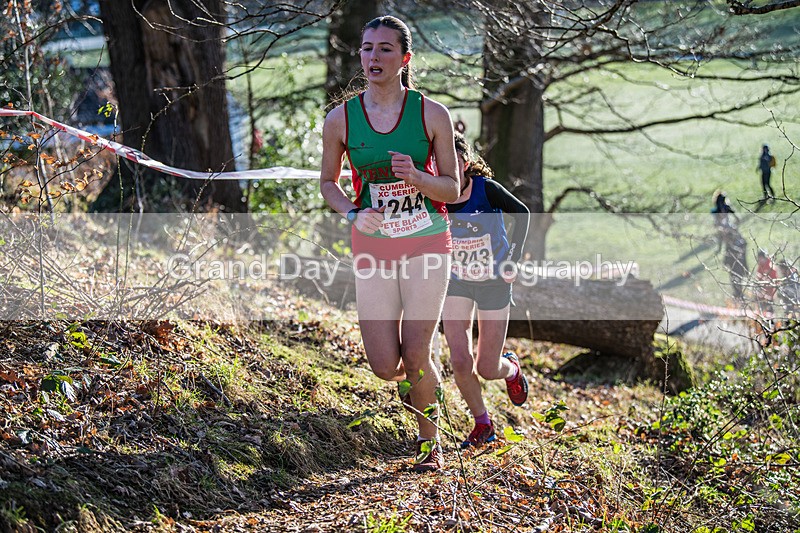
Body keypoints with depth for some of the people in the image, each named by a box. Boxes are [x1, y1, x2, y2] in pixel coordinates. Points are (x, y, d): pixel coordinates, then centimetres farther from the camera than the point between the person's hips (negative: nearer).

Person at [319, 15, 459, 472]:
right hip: (372, 247, 2)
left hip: (426, 243, -2)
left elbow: (452, 189, 0)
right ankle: (417, 382, 35)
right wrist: (352, 213, -7)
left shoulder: (432, 114, -5)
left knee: (415, 356, -7)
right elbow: (328, 181, 13)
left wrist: (415, 176, -20)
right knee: (385, 366, -3)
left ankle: (430, 441, 18)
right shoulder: (341, 120, -2)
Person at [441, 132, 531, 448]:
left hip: (494, 283, -2)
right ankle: (482, 425, 12)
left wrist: (513, 260, -7)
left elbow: (522, 213, -4)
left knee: (487, 369, 2)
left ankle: (511, 369, 41)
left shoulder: (486, 189, -21)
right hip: (456, 284, 2)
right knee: (460, 363, -12)